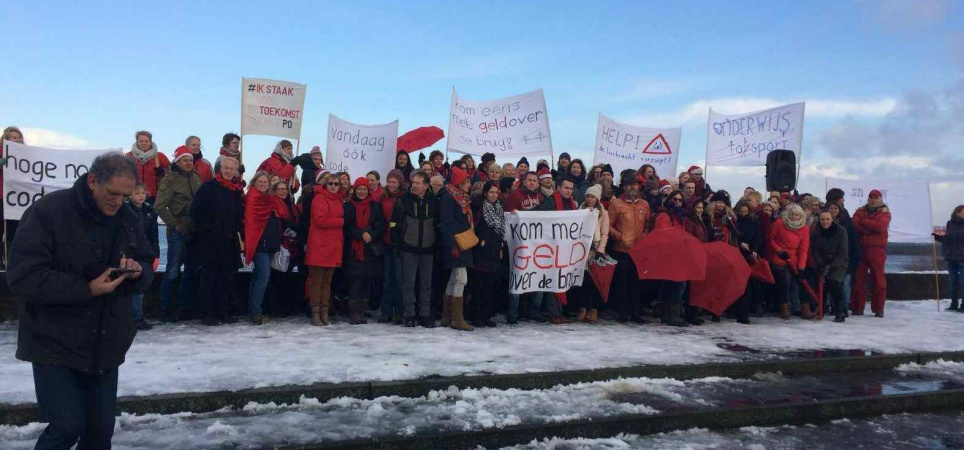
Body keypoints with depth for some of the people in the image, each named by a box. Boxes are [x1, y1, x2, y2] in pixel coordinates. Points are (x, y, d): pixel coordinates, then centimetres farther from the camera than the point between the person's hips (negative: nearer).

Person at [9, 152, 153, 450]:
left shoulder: (129, 219, 4)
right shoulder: (48, 211, -12)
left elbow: (147, 274, 13)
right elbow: (22, 277, -17)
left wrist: (138, 271, -12)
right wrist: (86, 290, -24)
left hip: (105, 345, 5)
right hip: (55, 345, -5)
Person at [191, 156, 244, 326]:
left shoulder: (238, 191, 13)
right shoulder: (209, 187, -3)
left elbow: (240, 214, 18)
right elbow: (196, 210, -8)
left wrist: (235, 229, 4)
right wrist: (207, 228, -9)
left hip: (229, 240, 6)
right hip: (210, 240, -5)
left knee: (227, 277, 8)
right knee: (209, 276, -2)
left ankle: (222, 312, 17)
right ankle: (207, 314, 3)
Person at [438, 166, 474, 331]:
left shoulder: (461, 198, 15)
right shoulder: (448, 197, -12)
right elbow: (446, 223, -18)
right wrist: (452, 246, -22)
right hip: (455, 245, -10)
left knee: (454, 280, 12)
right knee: (461, 279, -10)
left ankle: (447, 317, 19)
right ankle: (457, 319, -5)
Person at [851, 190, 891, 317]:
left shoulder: (884, 212, 6)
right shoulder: (860, 211, 14)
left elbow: (880, 226, -13)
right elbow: (854, 226, -3)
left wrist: (864, 222, -5)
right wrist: (871, 229, -14)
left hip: (877, 249, -2)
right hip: (860, 248, 3)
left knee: (878, 278, -3)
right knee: (859, 278, 3)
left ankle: (879, 309, 4)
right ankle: (858, 307, 8)